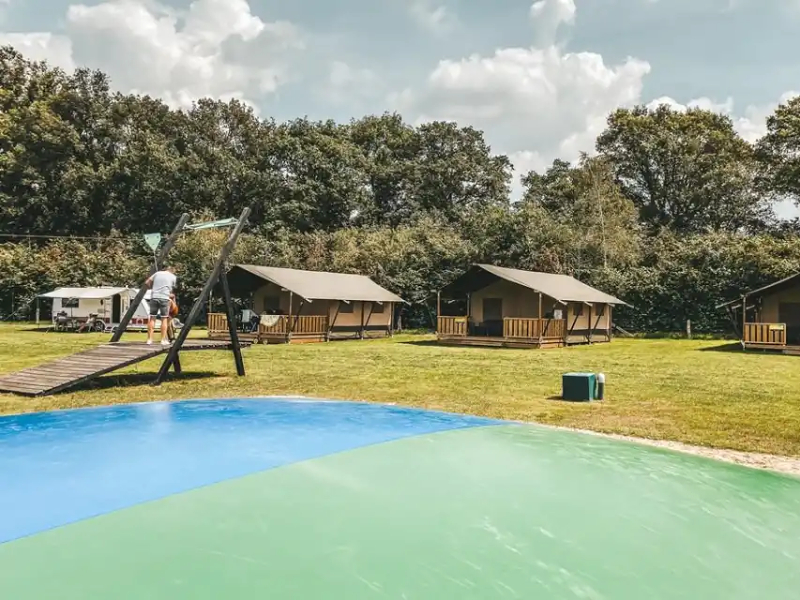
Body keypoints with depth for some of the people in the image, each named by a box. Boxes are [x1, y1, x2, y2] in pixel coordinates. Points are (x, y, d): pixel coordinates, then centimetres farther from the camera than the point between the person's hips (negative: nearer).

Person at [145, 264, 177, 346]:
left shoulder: (157, 273, 14)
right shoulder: (173, 277, 10)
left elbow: (148, 282, 12)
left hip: (154, 297, 2)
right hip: (164, 298, -2)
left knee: (152, 318, 6)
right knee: (164, 319, 3)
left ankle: (149, 339, 5)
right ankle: (163, 340, 0)